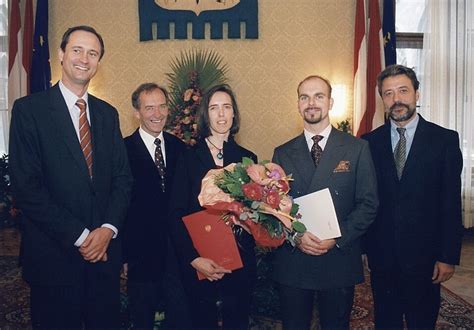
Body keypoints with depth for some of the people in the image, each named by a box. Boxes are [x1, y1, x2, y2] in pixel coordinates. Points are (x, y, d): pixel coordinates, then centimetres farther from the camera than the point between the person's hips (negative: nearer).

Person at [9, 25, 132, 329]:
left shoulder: (108, 113, 9)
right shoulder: (29, 109, -6)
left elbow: (122, 176, 6)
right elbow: (26, 185, -12)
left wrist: (108, 229, -8)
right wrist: (79, 236, -13)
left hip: (105, 247, 4)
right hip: (54, 253, -4)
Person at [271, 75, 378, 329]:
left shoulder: (357, 148, 0)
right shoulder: (283, 153, 5)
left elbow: (368, 203, -3)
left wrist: (337, 239, -13)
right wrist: (295, 236, -13)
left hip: (340, 262, -1)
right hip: (291, 262, 1)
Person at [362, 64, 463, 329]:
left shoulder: (445, 139, -4)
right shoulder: (370, 142, 2)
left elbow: (451, 203, -5)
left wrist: (449, 257, -7)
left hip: (424, 254, -2)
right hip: (381, 254, 2)